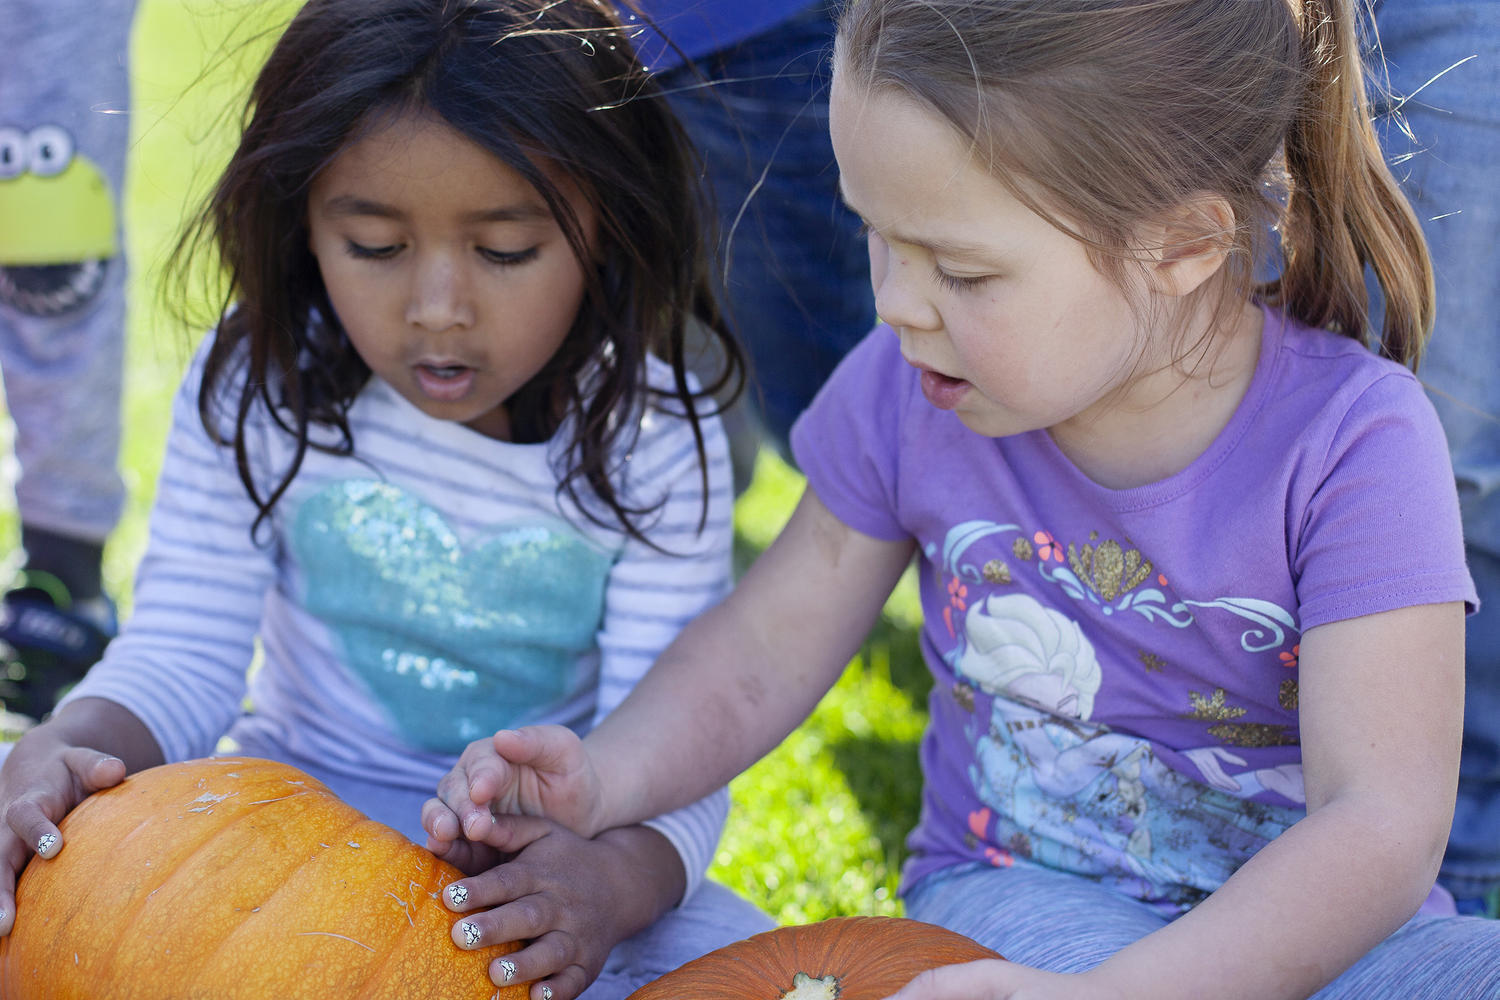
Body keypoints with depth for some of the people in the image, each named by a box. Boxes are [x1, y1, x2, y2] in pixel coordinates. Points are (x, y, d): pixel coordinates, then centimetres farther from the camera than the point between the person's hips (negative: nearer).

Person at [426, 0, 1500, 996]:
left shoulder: (1351, 442, -18)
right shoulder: (910, 392, -6)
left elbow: (1383, 823, -25)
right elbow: (770, 643, 7)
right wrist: (606, 778, -14)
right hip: (1011, 896, 1)